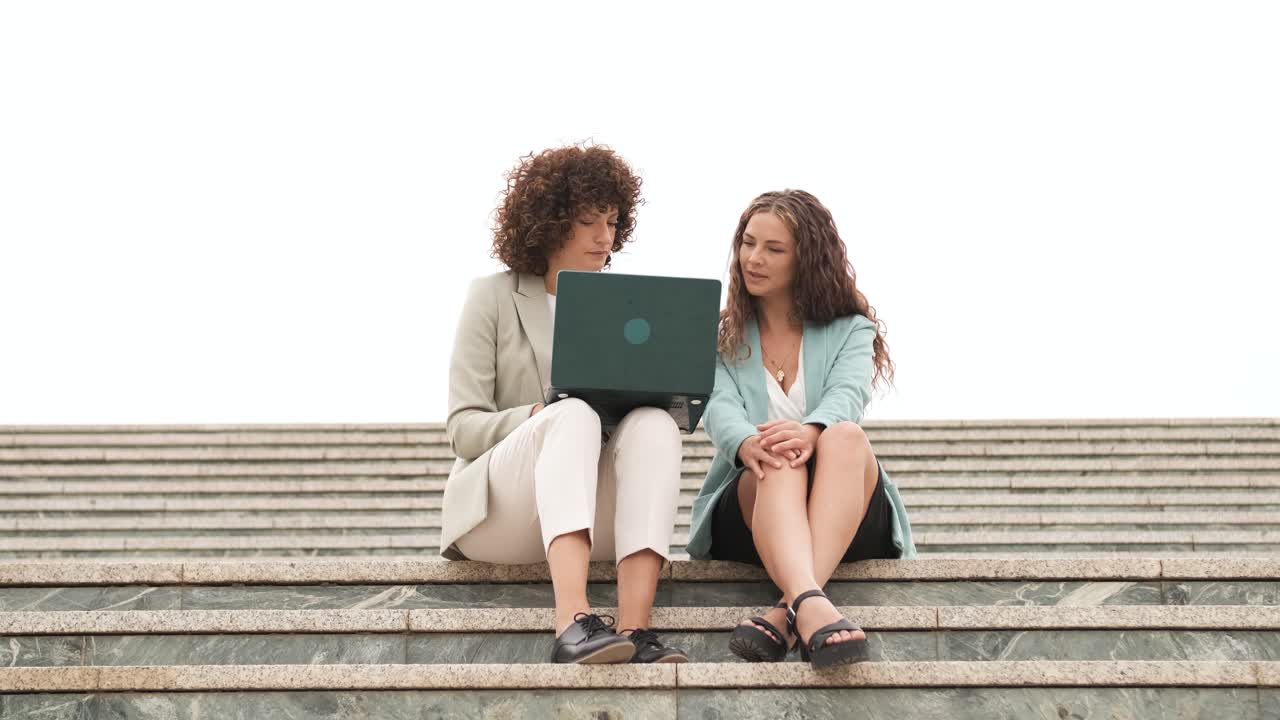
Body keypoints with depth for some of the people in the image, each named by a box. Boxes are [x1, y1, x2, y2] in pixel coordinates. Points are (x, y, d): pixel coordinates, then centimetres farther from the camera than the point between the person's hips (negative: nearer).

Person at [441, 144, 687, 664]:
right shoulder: (494, 297, 6)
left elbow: (652, 397, 14)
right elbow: (462, 427, -3)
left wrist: (657, 401, -10)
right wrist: (537, 417, -22)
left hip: (599, 520, 3)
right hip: (498, 514, -3)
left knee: (654, 425, -28)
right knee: (574, 416, -33)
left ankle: (635, 628, -44)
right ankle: (572, 621, -53)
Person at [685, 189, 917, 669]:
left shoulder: (850, 331, 13)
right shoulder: (721, 337, 15)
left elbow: (846, 396, -10)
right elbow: (720, 408, -6)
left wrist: (811, 431, -37)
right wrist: (747, 445, -33)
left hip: (848, 520, 0)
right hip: (748, 513, 0)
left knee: (846, 438, -33)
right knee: (778, 461, -34)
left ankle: (786, 613, -50)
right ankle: (811, 604, -63)